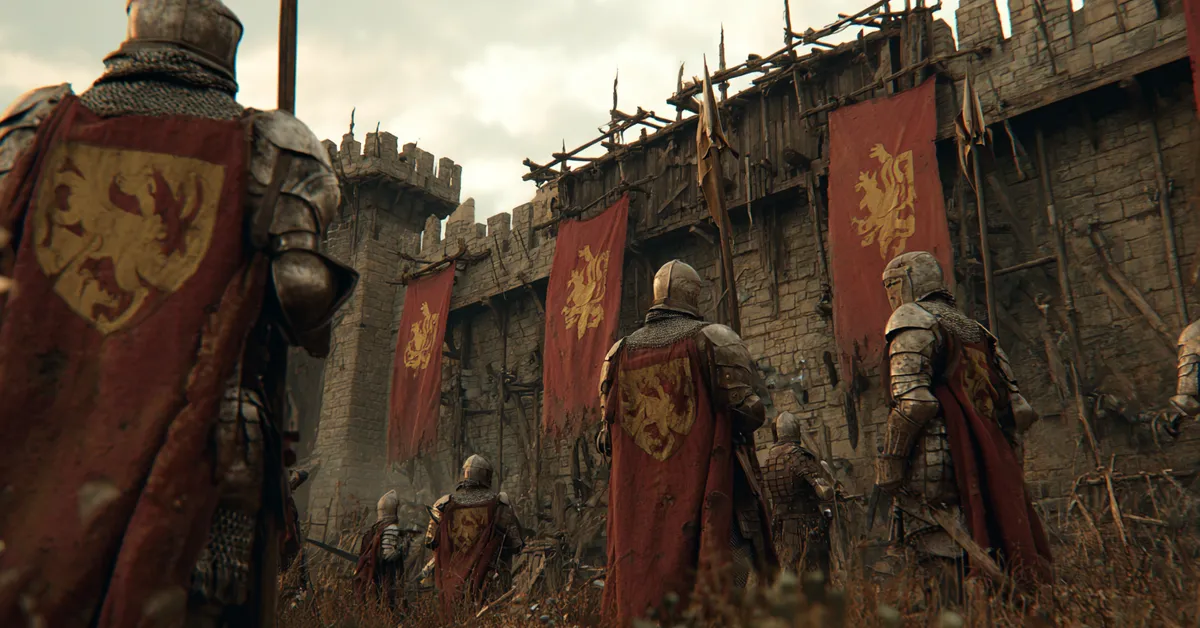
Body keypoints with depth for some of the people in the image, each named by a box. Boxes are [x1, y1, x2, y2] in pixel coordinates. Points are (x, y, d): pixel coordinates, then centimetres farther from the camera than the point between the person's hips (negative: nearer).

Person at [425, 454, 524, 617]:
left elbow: (430, 541, 4)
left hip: (456, 582, 2)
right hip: (491, 583, -2)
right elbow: (516, 543, -3)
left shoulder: (445, 504, -1)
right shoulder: (500, 504, -6)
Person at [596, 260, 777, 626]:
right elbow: (748, 410, -10)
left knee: (643, 575, 9)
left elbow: (607, 433, 13)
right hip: (705, 485, -4)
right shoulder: (712, 339, -5)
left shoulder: (620, 352, 9)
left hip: (639, 494, 5)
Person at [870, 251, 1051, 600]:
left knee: (941, 566, -8)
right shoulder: (974, 330, 23)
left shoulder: (912, 319, -1)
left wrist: (888, 466, -11)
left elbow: (913, 402, -16)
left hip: (937, 465, -8)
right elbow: (1020, 410, 17)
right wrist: (997, 457, 22)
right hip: (987, 467, 8)